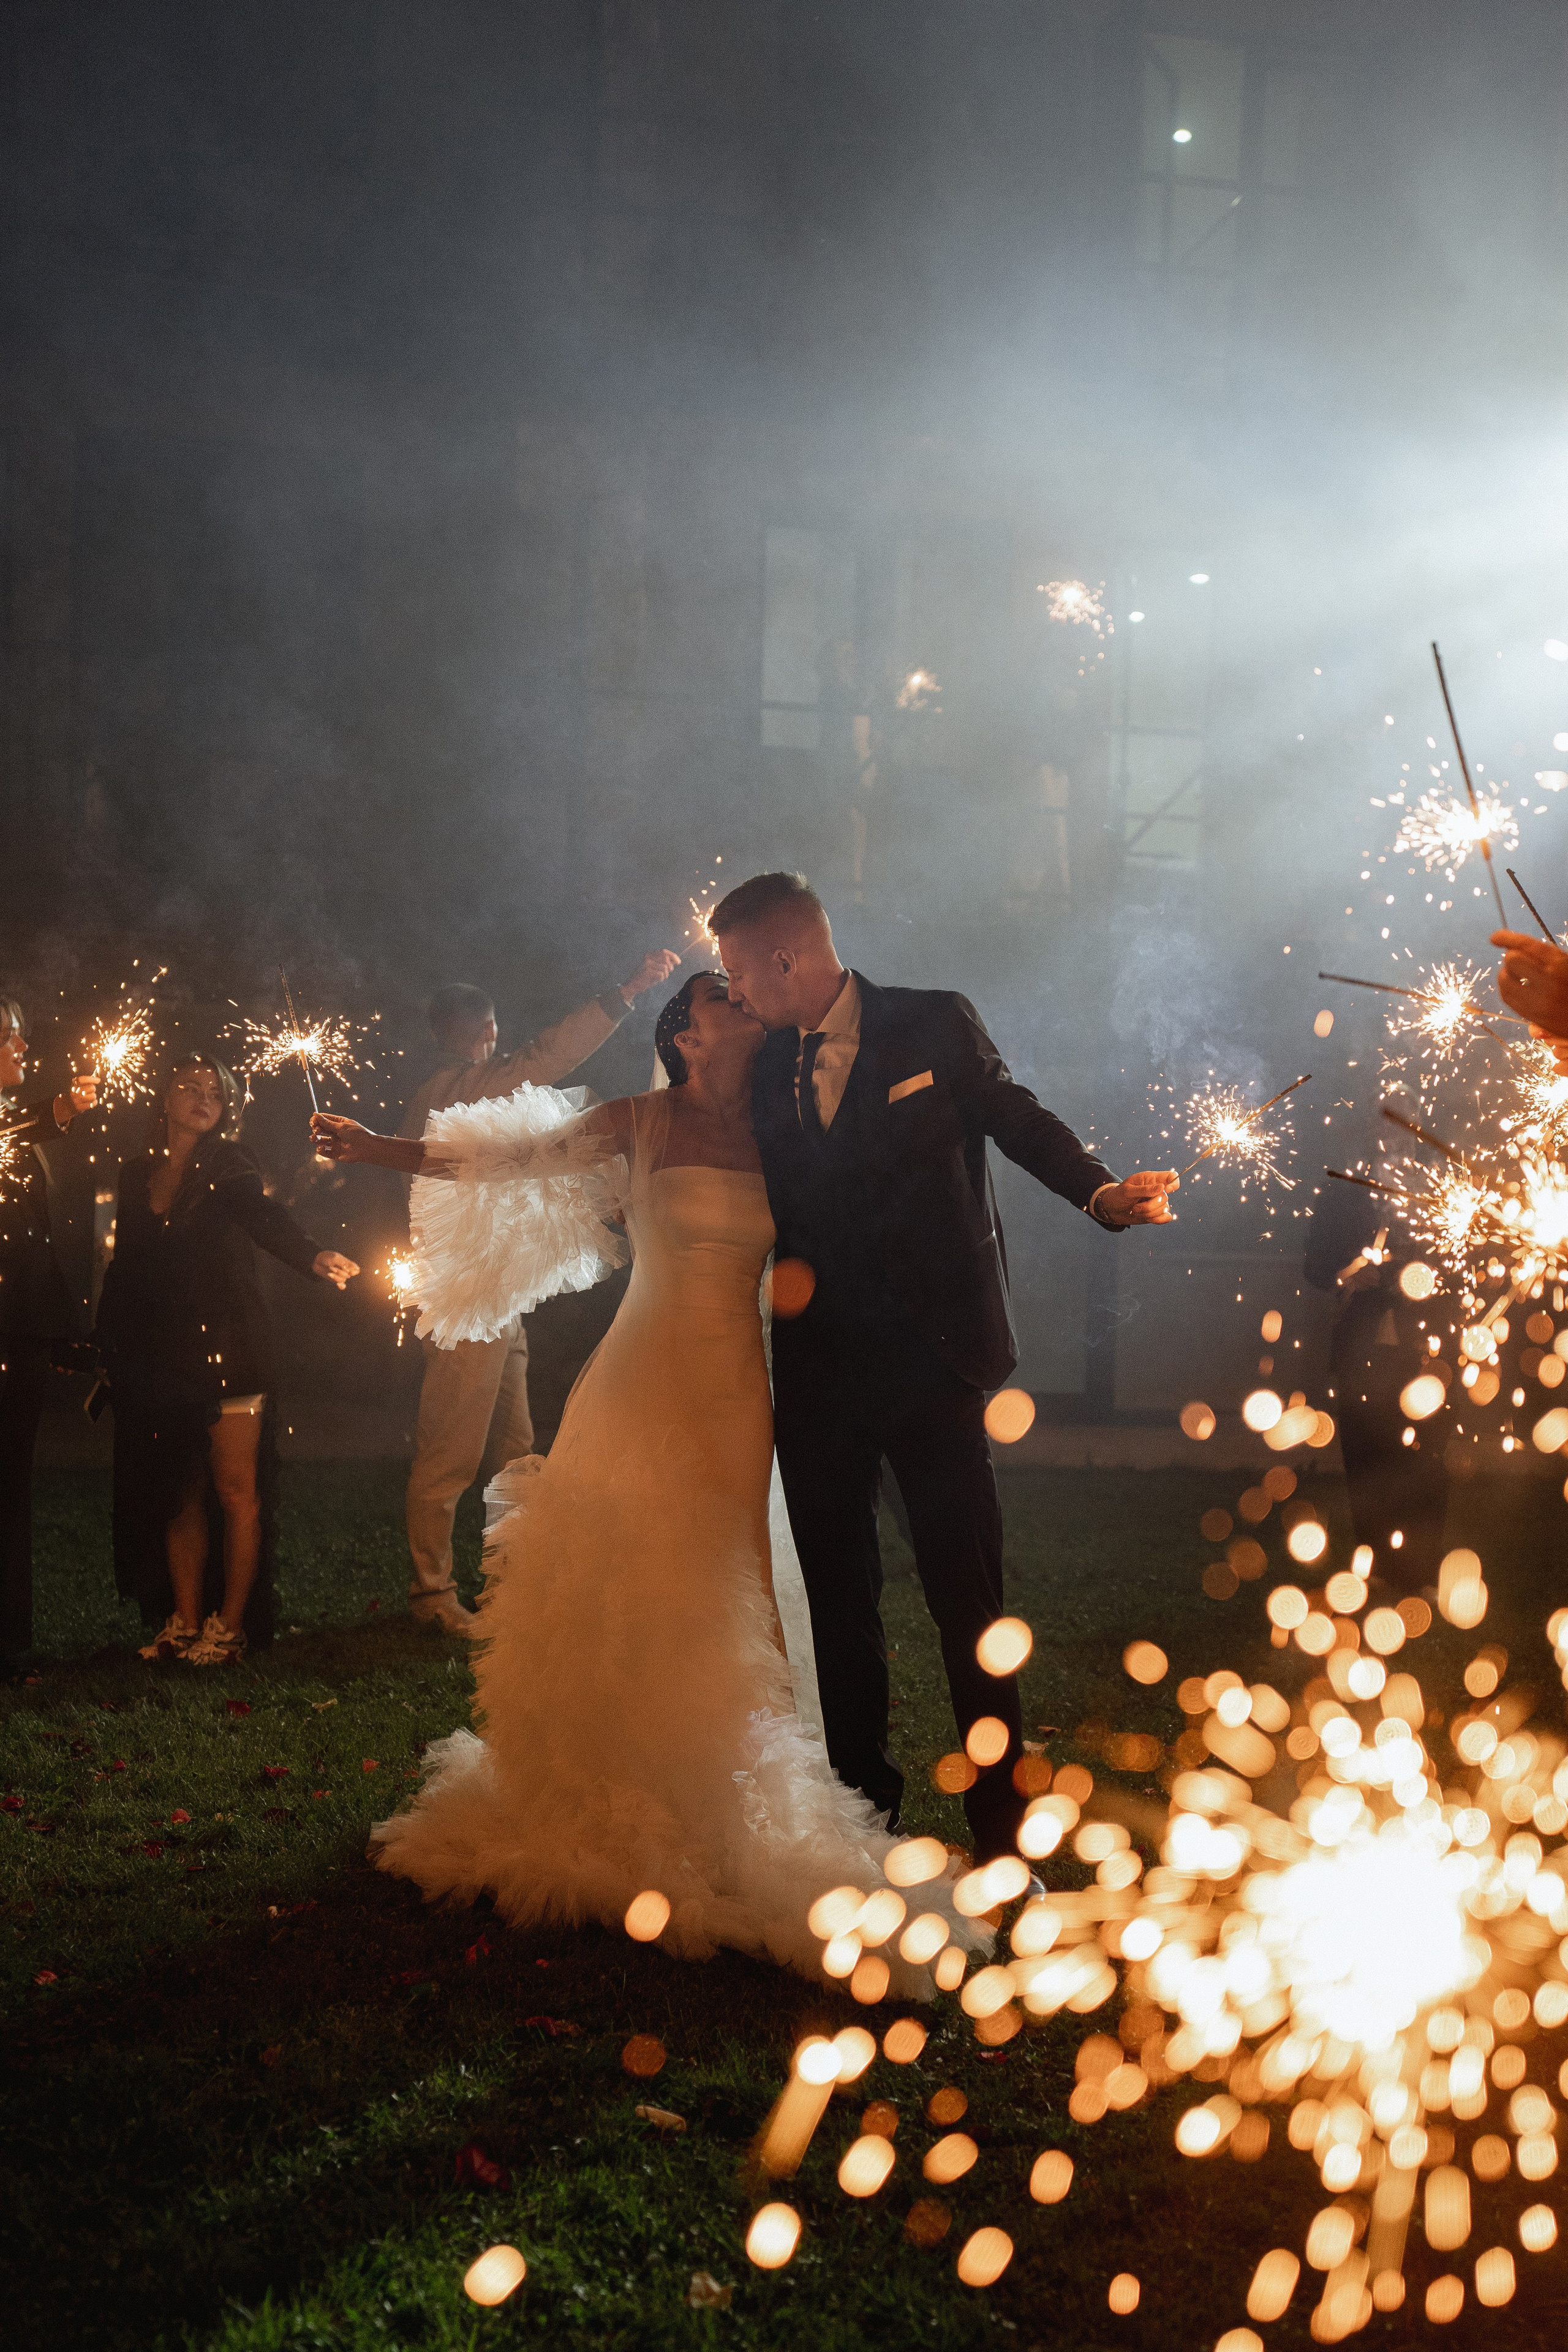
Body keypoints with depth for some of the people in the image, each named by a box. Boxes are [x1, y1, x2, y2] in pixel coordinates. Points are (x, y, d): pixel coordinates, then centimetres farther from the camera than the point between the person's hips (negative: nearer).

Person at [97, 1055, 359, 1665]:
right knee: (179, 1496, 7)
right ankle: (185, 1623, 15)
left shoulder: (230, 1169, -1)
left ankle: (230, 1625, 6)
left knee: (236, 1492, -3)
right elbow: (124, 1270, 14)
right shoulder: (136, 1175, 11)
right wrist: (110, 1355, 11)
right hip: (158, 1359, 4)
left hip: (228, 1350, -3)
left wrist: (313, 1256, -40)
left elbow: (266, 1218, -20)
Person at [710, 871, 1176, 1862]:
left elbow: (1018, 1117, 2)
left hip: (935, 1356, -4)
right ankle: (866, 1801, 26)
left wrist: (1100, 1190, -14)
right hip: (820, 1371, 4)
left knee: (967, 1595, -2)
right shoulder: (770, 1068, 9)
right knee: (839, 1596, 12)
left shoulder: (935, 1025, -2)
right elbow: (776, 1212, 13)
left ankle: (1002, 1820, 10)